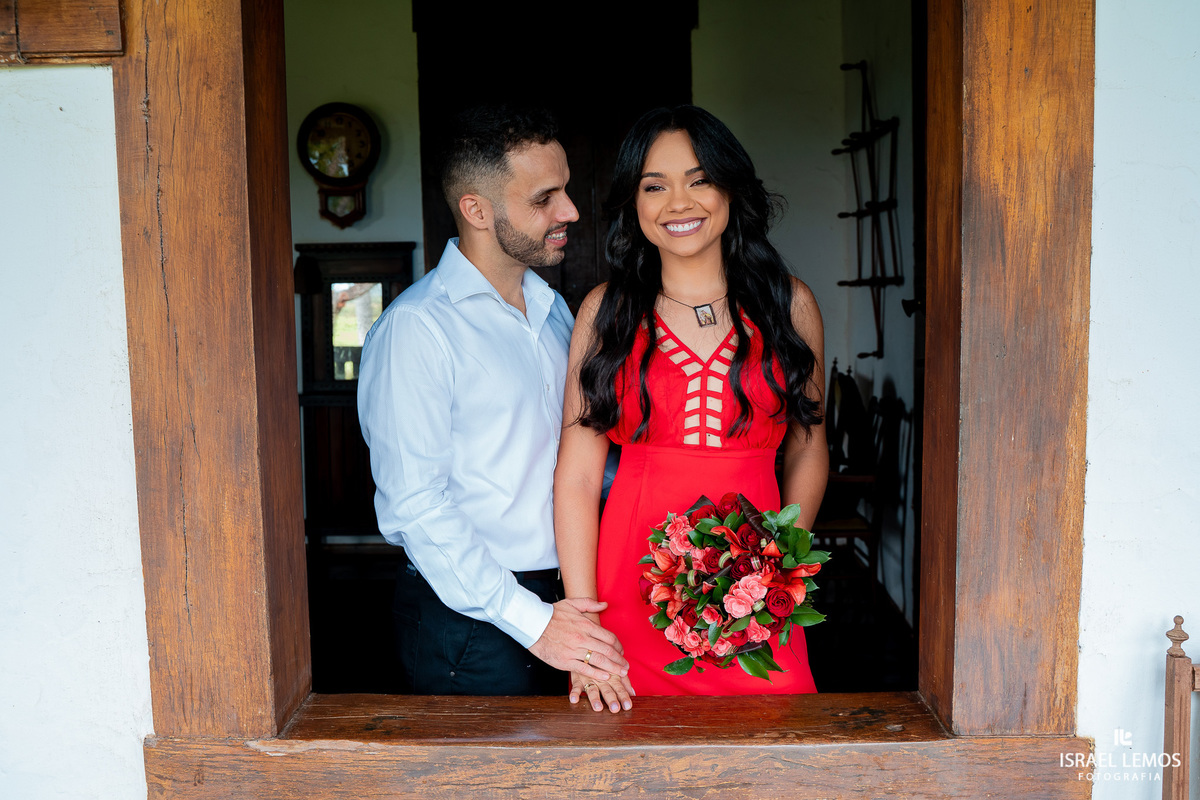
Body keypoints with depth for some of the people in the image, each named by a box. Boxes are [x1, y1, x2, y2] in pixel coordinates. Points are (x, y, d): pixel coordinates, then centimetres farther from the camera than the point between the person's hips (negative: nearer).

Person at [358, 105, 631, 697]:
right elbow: (414, 504, -20)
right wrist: (530, 621, -20)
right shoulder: (415, 327, -15)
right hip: (470, 620, -7)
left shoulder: (553, 309, 10)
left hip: (565, 602, 7)